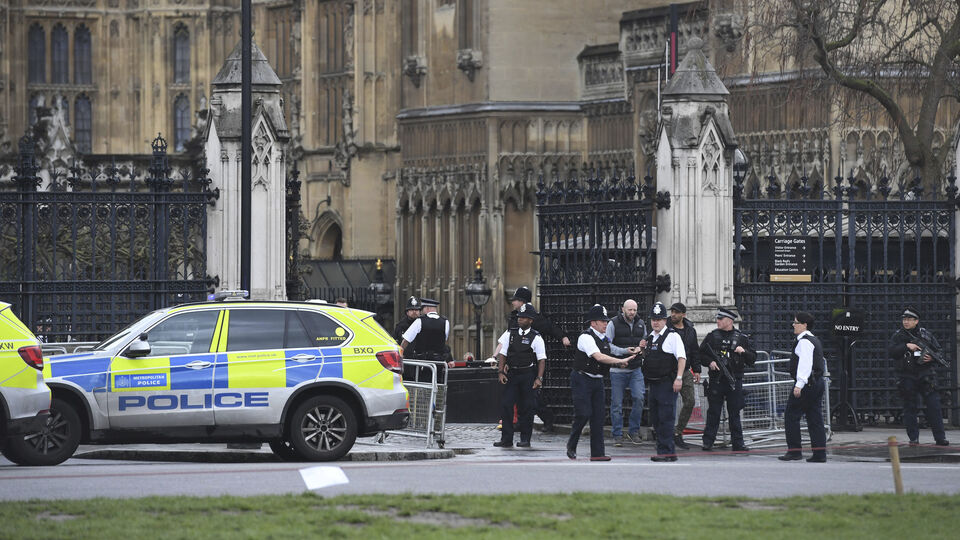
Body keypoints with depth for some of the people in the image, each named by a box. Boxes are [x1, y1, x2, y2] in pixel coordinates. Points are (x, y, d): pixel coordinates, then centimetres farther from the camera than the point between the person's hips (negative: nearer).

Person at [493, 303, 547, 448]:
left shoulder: (536, 338, -2)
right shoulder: (510, 334, 8)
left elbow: (542, 359, -4)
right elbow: (502, 354, 9)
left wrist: (539, 378, -12)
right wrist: (501, 372, -1)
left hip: (528, 374, -3)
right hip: (512, 373, 3)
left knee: (526, 407, 1)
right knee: (506, 405, -4)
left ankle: (525, 439, 10)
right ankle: (506, 439, 0)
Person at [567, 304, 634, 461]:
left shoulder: (604, 338, 11)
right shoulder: (586, 337, -16)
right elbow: (598, 357, -28)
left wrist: (617, 363, 3)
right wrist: (620, 361, -29)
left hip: (597, 380, 8)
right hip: (582, 379, -8)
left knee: (598, 416, 3)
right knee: (583, 414, -12)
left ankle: (597, 453, 3)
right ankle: (571, 445, 9)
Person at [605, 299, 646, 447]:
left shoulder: (641, 325, 11)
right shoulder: (614, 324, -4)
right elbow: (607, 345, -10)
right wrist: (624, 351, -21)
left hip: (636, 369, 3)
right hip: (617, 370, -3)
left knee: (639, 398, -13)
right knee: (617, 404, 0)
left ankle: (633, 431, 2)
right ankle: (617, 436, 9)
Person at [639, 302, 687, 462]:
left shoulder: (672, 336, -7)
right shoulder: (650, 337, 17)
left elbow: (681, 357, -13)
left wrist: (679, 378, -22)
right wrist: (643, 349, 8)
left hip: (667, 383, -9)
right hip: (653, 383, 9)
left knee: (665, 418, -11)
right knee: (655, 419, 10)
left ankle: (665, 451, -10)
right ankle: (669, 451, 17)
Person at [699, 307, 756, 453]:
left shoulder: (741, 337, 6)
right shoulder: (712, 336, 7)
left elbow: (752, 359, 8)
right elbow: (701, 353, 10)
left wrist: (744, 351, -12)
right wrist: (710, 362, -7)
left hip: (734, 380, 0)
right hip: (716, 379, 0)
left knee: (735, 413, 4)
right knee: (713, 412, 2)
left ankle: (738, 443, 8)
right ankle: (708, 442, 8)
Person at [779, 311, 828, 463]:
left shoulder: (804, 341, -12)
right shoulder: (815, 340, 19)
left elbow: (805, 363, -22)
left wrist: (799, 385, -27)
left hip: (807, 384, -10)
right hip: (818, 382, 10)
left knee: (791, 416, -5)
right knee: (815, 419, 8)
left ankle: (794, 450, -7)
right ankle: (820, 454, 5)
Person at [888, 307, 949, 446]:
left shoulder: (926, 335, 10)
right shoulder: (898, 336, 5)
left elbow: (938, 350, 13)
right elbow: (891, 350, -9)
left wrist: (931, 358, -8)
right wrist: (907, 346, -19)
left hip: (926, 376, 1)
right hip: (907, 377, -1)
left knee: (934, 406, -4)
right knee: (910, 408, 2)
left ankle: (940, 437, -3)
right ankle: (914, 438, 8)